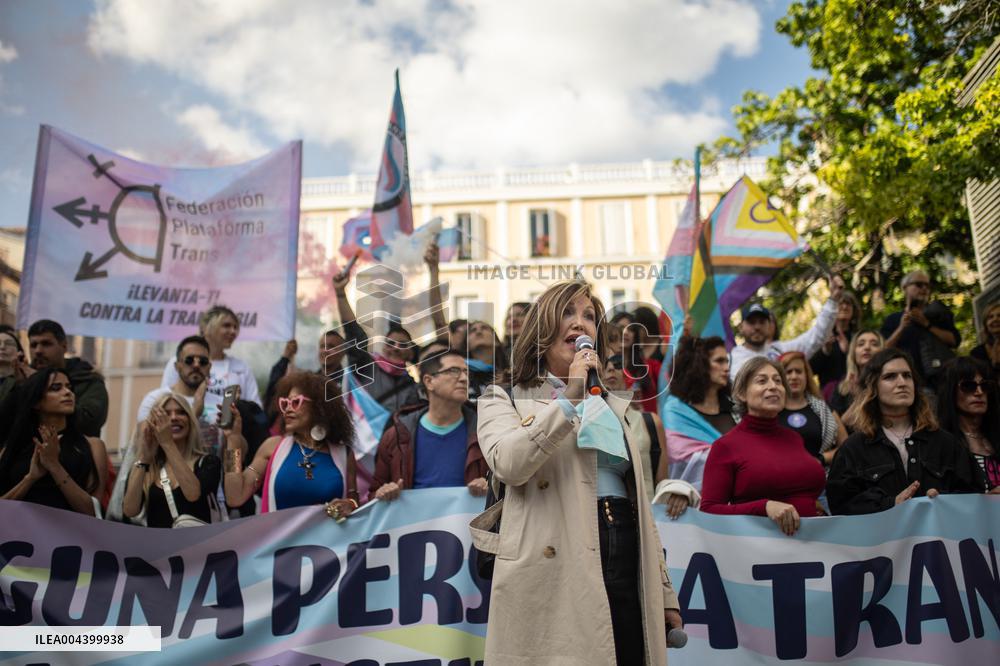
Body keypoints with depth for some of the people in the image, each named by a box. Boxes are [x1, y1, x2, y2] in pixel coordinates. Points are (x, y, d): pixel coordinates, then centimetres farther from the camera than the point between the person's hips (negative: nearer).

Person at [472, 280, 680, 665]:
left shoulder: (614, 408, 20)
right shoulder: (505, 399, 6)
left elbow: (639, 501, 19)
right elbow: (508, 464, -16)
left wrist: (664, 593, 16)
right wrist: (569, 400, -14)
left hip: (626, 565, 5)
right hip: (553, 575, -4)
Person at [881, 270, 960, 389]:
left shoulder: (937, 311, 16)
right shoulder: (892, 319, 13)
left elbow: (955, 340, 3)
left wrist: (926, 324, -5)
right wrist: (901, 328, -9)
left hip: (941, 375, 1)